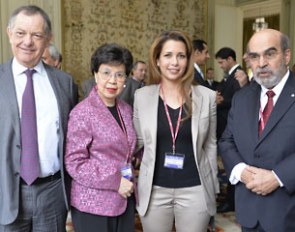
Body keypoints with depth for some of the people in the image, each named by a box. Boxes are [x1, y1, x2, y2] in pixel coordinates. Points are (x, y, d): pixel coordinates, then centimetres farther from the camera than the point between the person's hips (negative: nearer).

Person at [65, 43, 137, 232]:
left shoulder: (126, 109, 6)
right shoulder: (82, 113, -13)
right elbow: (74, 162, -15)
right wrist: (115, 181, -17)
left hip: (124, 200, 6)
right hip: (93, 204, -6)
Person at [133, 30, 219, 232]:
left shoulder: (207, 96, -3)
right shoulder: (142, 95, -2)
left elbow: (210, 144, 5)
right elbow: (138, 140, 9)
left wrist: (213, 187, 8)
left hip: (194, 190, 0)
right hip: (154, 190, 1)